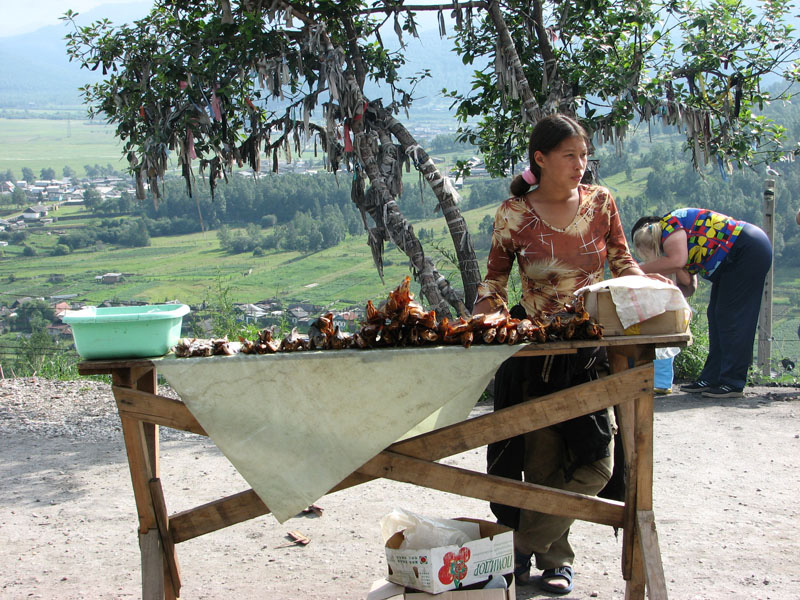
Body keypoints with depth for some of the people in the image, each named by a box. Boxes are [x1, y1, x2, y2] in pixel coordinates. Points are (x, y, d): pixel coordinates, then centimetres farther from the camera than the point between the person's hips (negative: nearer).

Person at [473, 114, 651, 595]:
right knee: (542, 461, 0)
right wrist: (481, 317, -13)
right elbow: (496, 275, 4)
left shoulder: (600, 201, 1)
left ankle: (524, 543, 10)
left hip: (592, 346, 3)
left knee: (596, 462, -5)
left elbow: (622, 261, 11)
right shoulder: (514, 213, -6)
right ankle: (554, 557, 19)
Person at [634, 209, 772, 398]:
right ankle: (712, 378, 13)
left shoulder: (669, 224, -11)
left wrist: (640, 270, -18)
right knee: (717, 316, 11)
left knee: (731, 316, -11)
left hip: (748, 251, -11)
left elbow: (676, 261, -28)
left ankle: (733, 383, -10)